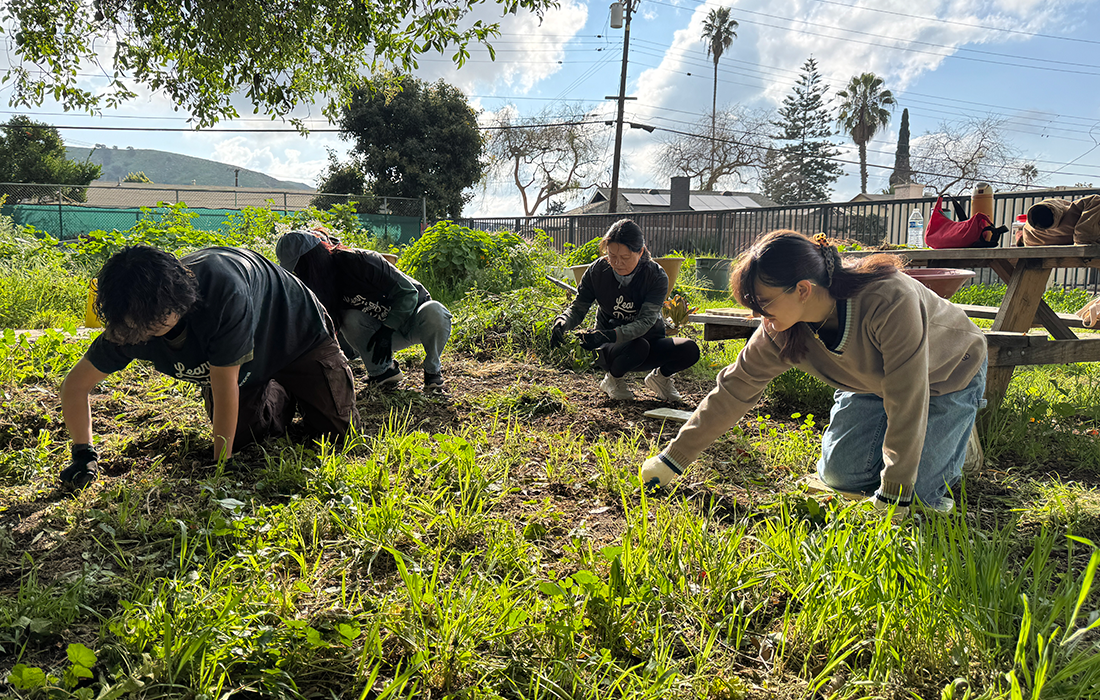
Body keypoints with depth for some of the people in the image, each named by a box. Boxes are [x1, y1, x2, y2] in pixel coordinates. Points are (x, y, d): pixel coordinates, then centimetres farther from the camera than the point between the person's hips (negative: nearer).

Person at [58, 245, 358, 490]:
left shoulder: (224, 291, -45)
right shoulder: (129, 328, -27)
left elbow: (224, 386, -37)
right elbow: (75, 384, -10)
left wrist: (221, 464, -28)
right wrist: (83, 454, -19)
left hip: (298, 334, -5)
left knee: (337, 428, -3)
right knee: (242, 439, 0)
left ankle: (298, 389, 28)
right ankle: (282, 395, 27)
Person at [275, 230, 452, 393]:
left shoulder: (359, 261, -27)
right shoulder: (321, 287, -8)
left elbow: (408, 291, -23)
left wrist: (386, 332, -29)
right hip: (384, 328, 5)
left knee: (433, 311, -40)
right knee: (351, 320, -27)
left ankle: (433, 370, -14)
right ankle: (384, 371, -6)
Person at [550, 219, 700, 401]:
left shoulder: (657, 277, -17)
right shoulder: (597, 272, -12)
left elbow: (645, 322, -27)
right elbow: (578, 308, -7)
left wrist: (609, 335, -45)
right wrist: (562, 322, -33)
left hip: (649, 340, 1)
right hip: (608, 350, -1)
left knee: (690, 350, -27)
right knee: (638, 346, -37)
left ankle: (660, 376, 7)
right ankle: (613, 379, -3)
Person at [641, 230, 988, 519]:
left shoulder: (889, 301, -42)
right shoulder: (781, 330, -24)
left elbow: (907, 400, -37)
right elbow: (734, 389, -18)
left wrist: (892, 496, -31)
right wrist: (672, 460, -18)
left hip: (949, 374, -4)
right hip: (872, 383, 5)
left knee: (919, 492, -12)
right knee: (839, 473, -5)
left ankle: (959, 438, 17)